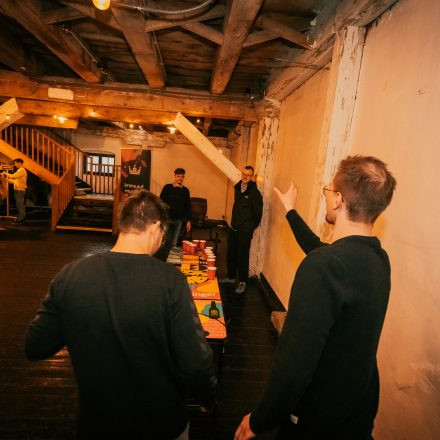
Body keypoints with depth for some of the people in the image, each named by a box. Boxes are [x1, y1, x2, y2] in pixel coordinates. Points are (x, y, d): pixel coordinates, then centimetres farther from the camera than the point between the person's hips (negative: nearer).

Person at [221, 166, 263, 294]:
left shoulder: (255, 192, -13)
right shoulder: (238, 187, 7)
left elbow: (258, 213, -9)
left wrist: (251, 227, 1)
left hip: (245, 230, -7)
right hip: (234, 227, 7)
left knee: (242, 256, -2)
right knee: (230, 254, 14)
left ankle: (242, 282, 13)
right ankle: (231, 277, 31)